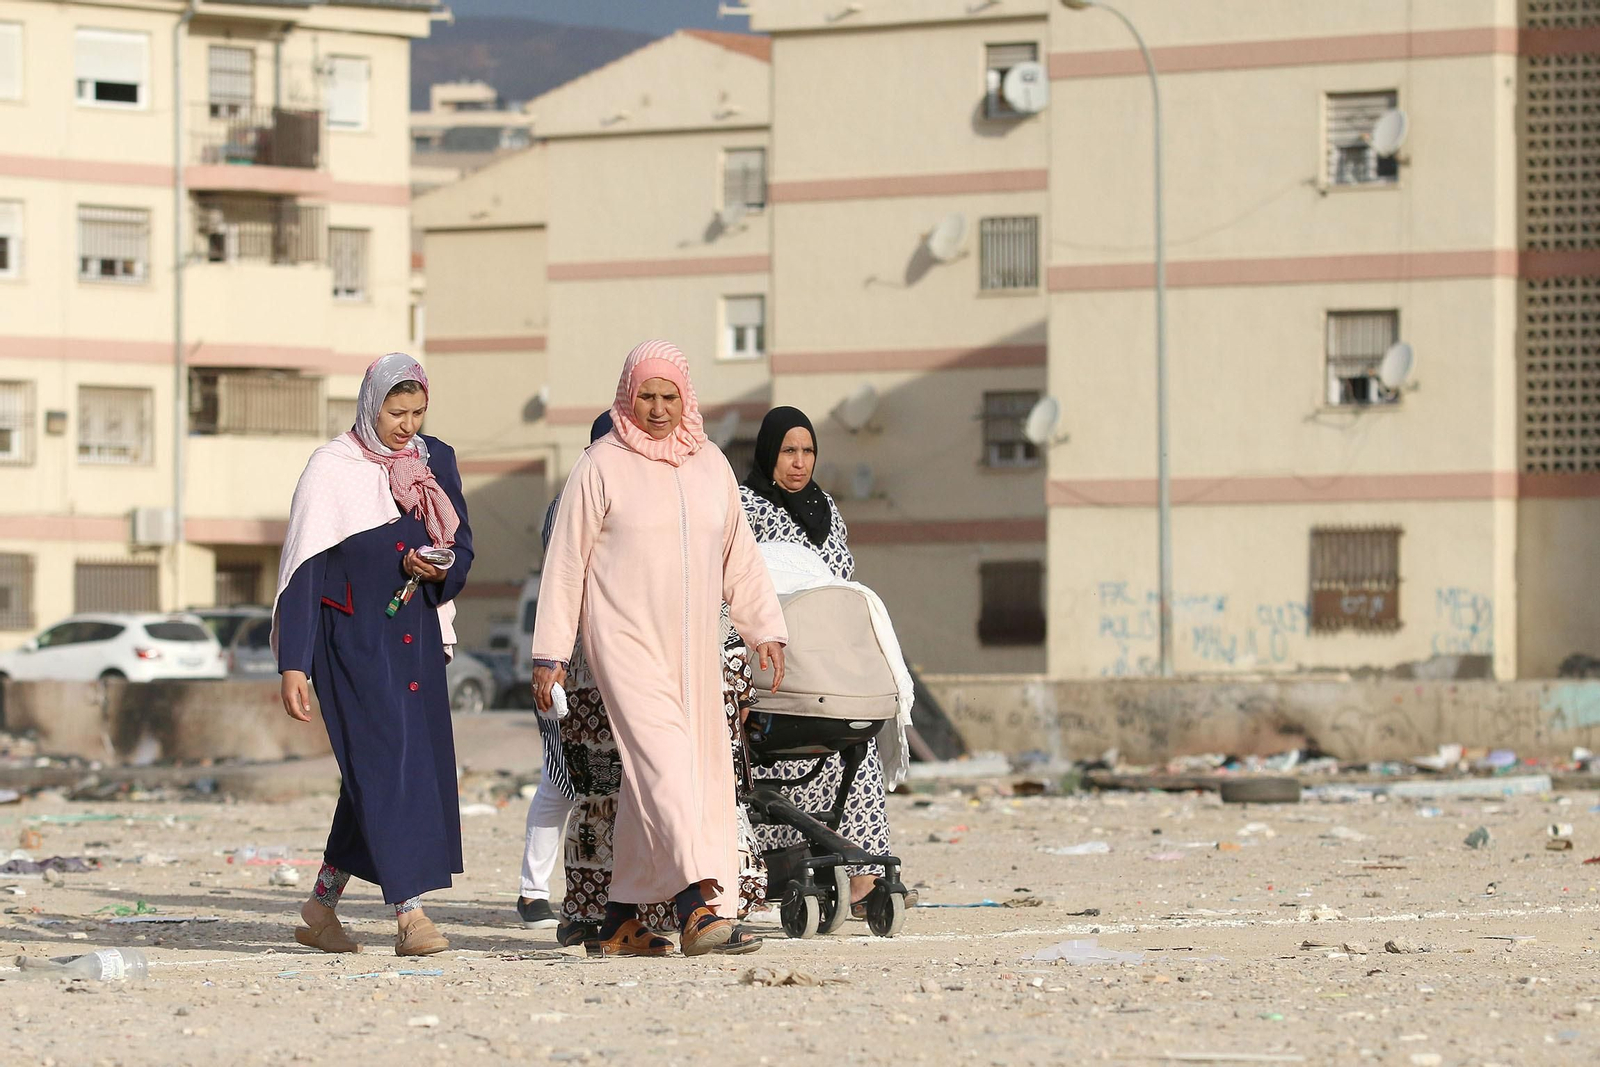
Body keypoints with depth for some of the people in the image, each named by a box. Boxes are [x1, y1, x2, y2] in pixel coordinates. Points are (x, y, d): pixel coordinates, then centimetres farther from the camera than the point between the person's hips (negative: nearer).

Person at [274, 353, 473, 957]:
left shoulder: (436, 461, 9)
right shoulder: (331, 470, -6)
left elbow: (463, 546, 14)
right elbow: (304, 570, -8)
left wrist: (441, 570, -11)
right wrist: (293, 665, -13)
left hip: (416, 636, 6)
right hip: (353, 639, -6)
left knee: (373, 772, 8)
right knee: (387, 763, -14)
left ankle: (322, 906, 22)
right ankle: (409, 916, -19)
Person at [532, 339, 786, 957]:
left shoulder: (710, 465, 12)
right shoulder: (601, 466, -2)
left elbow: (739, 556, 21)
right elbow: (565, 562, -1)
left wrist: (765, 629, 15)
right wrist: (549, 653, -3)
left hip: (694, 649, 5)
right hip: (625, 642, -5)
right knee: (665, 763, -20)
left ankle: (620, 923, 13)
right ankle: (697, 909, -32)